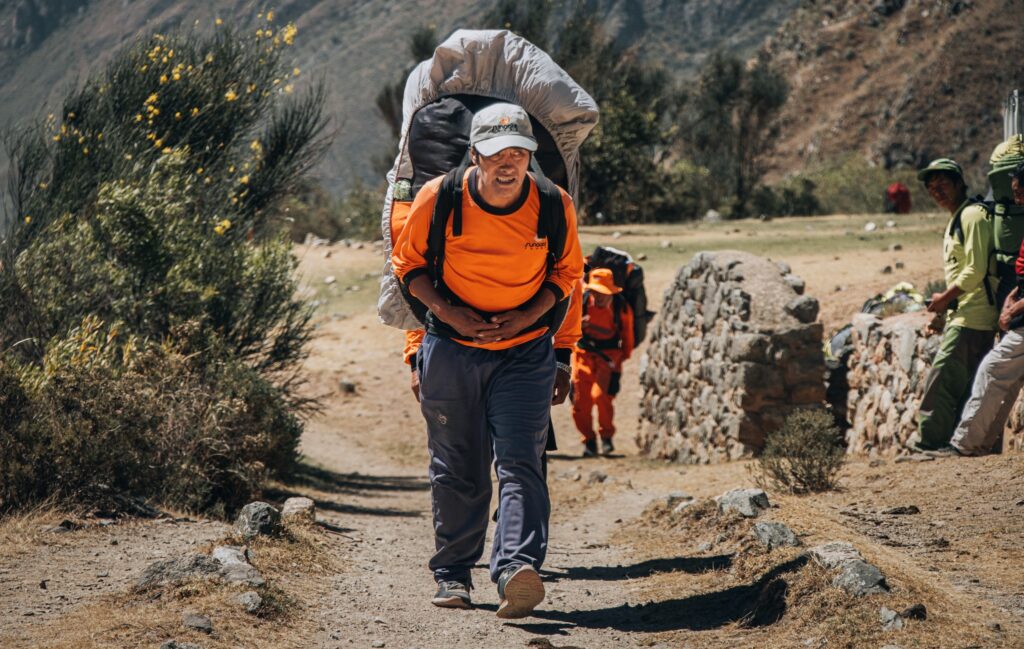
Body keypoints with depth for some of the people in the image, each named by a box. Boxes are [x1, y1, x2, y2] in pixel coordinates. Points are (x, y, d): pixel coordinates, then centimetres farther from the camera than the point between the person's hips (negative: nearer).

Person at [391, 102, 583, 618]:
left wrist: (528, 315, -12)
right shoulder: (438, 199, -12)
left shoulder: (555, 207, -10)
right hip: (450, 348, 0)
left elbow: (566, 271, 5)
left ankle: (518, 568, -25)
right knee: (456, 468, 8)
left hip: (524, 351, 0)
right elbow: (407, 262, 1)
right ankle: (452, 571, 22)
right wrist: (446, 311, -14)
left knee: (519, 461, -15)